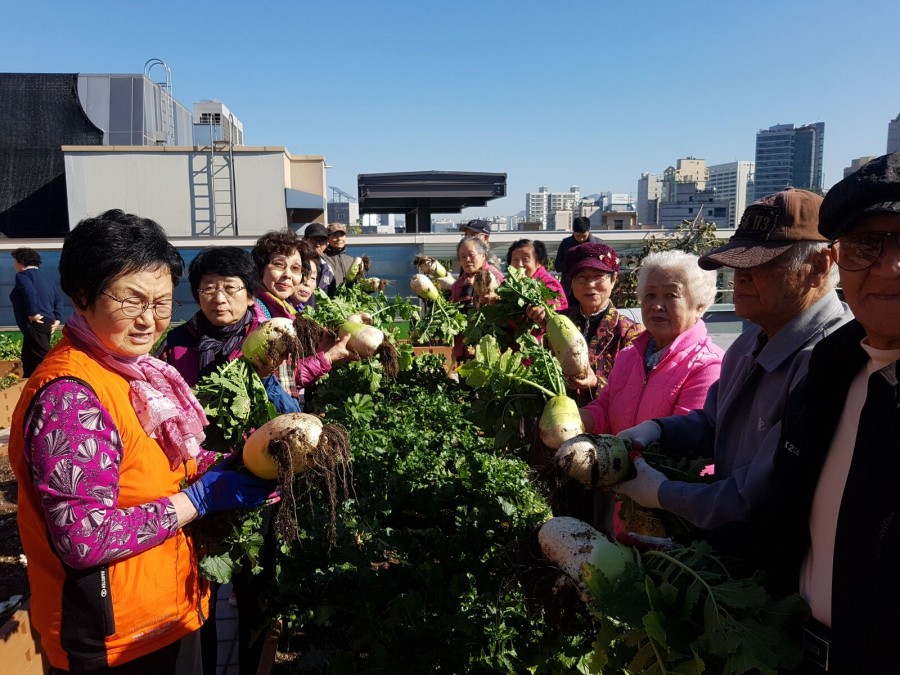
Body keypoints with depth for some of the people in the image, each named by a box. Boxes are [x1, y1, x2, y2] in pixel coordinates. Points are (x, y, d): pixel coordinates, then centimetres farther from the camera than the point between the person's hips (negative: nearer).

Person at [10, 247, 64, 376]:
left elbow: (30, 292, -23)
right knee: (29, 360, 19)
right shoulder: (45, 279, 23)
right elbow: (58, 299, 18)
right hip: (47, 323, 10)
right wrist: (57, 319, 11)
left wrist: (33, 314, -20)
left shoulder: (22, 275, -3)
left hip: (35, 325, -10)